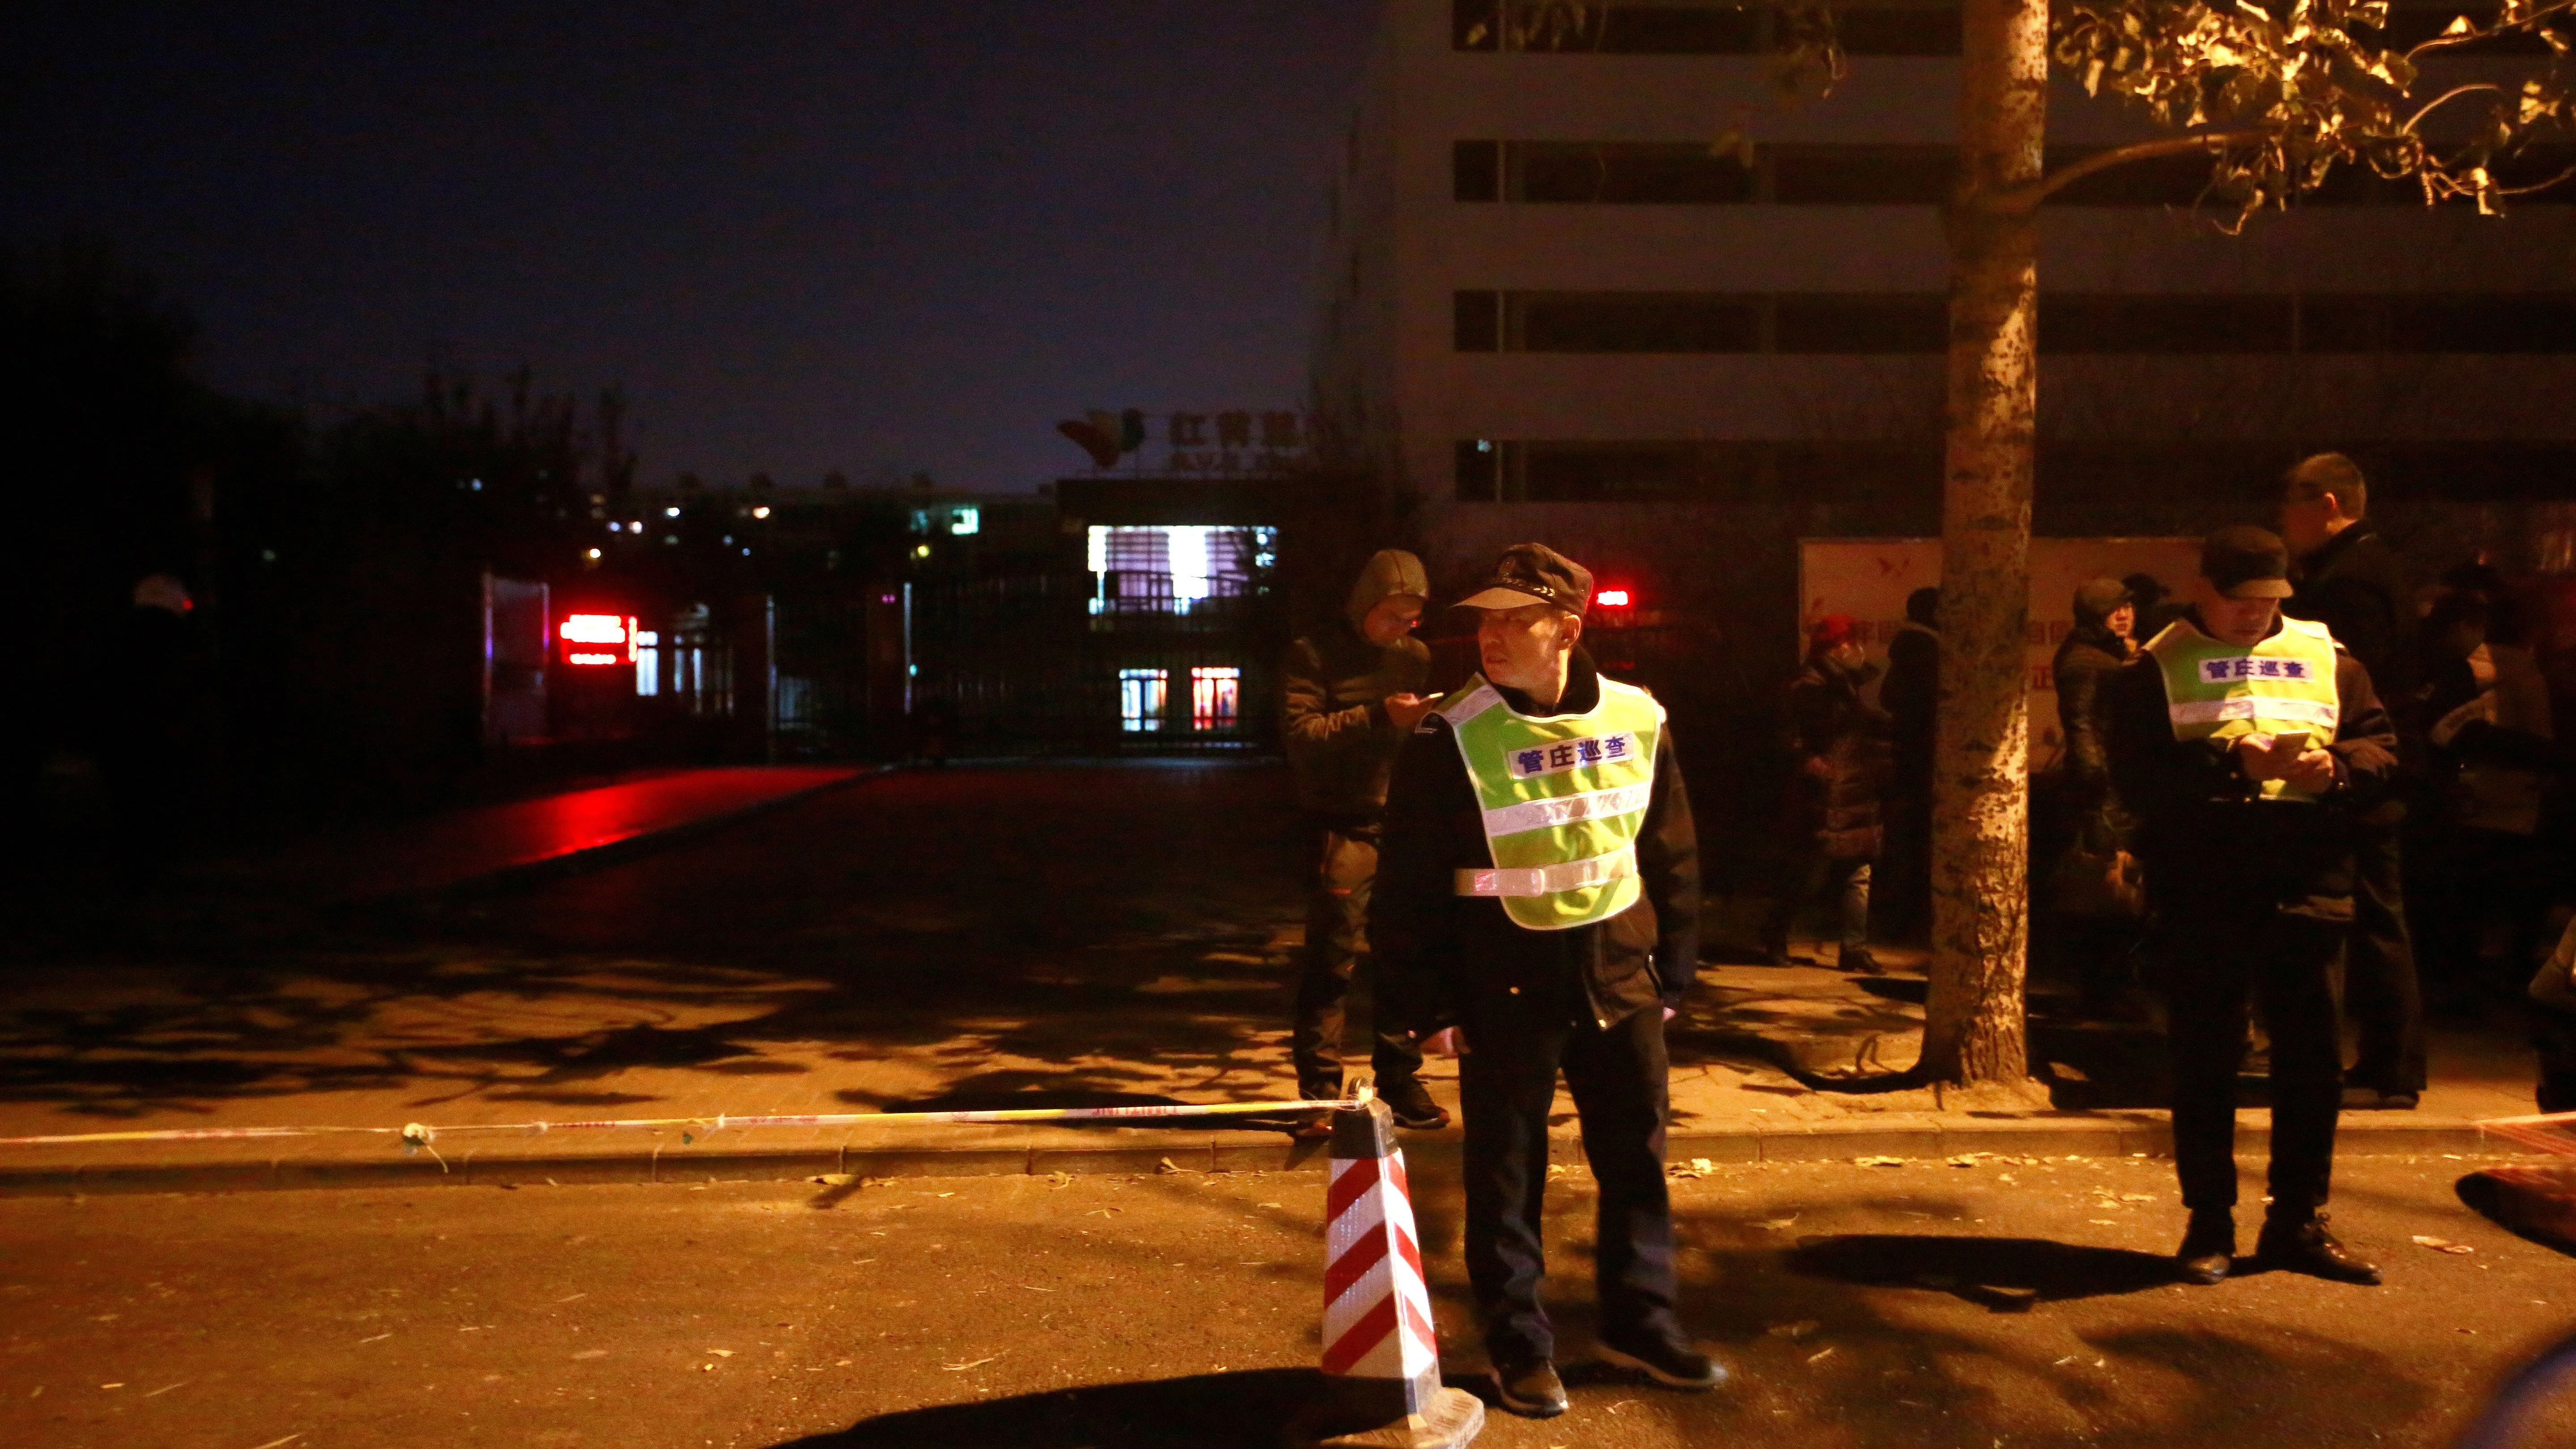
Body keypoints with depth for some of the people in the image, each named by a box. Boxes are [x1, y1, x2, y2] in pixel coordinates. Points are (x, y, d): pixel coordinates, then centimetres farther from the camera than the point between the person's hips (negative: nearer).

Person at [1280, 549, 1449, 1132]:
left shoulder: (1416, 656, 13)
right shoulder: (1313, 655, -2)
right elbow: (1300, 734, -14)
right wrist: (1378, 716, -22)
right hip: (1342, 830, -5)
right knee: (1330, 963, -4)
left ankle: (1400, 1083, 19)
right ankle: (1320, 1092, 4)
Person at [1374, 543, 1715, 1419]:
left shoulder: (1637, 722, -2)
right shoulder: (1451, 739, -12)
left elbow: (1673, 859, 8)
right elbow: (1410, 886, -7)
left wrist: (1672, 975, 9)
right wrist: (1428, 1006, -8)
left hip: (1619, 976, 4)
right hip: (1507, 985, -3)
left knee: (1637, 1159, 13)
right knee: (1507, 1173, 7)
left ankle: (1640, 1323, 32)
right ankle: (1519, 1347, 24)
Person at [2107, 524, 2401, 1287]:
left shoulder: (2327, 657, 13)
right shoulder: (2157, 669, 2)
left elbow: (2381, 747, 9)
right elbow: (2136, 777, -9)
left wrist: (2338, 767, -13)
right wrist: (2229, 763, -21)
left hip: (2308, 888, 3)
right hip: (2202, 890, -3)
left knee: (2313, 1059, 8)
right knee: (2206, 1060, 4)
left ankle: (2298, 1222, 22)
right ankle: (2209, 1224, 16)